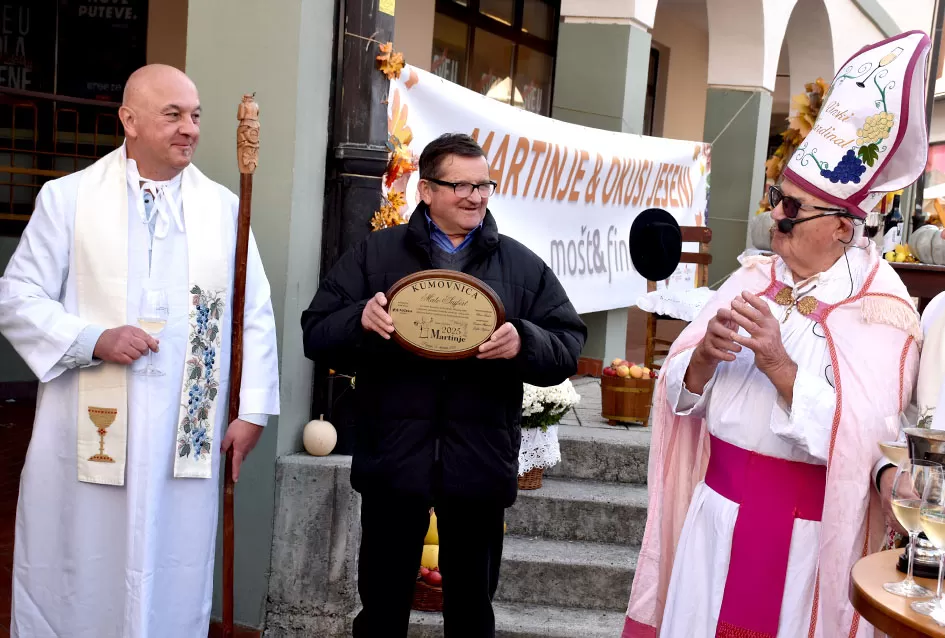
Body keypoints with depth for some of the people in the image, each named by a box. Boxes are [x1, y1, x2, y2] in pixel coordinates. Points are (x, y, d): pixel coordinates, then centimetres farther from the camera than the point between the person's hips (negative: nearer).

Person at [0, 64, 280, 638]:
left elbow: (256, 316, 8)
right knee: (71, 580, 8)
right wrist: (94, 340, -14)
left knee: (171, 584, 9)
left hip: (188, 437, 2)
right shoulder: (68, 197, 1)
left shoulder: (224, 208, 6)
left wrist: (252, 410, 3)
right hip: (87, 428, -1)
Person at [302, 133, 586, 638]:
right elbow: (317, 335, 3)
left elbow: (567, 349, 2)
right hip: (393, 460, 0)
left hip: (480, 465, 1)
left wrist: (524, 343, -19)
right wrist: (360, 319, -19)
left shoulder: (522, 265, 6)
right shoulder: (375, 253, 5)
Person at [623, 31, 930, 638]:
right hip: (717, 512, 4)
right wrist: (707, 355, -18)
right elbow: (683, 396, 2)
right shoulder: (752, 280, 3)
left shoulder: (883, 312, -10)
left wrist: (779, 366, -27)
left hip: (805, 532, -4)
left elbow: (858, 440, -20)